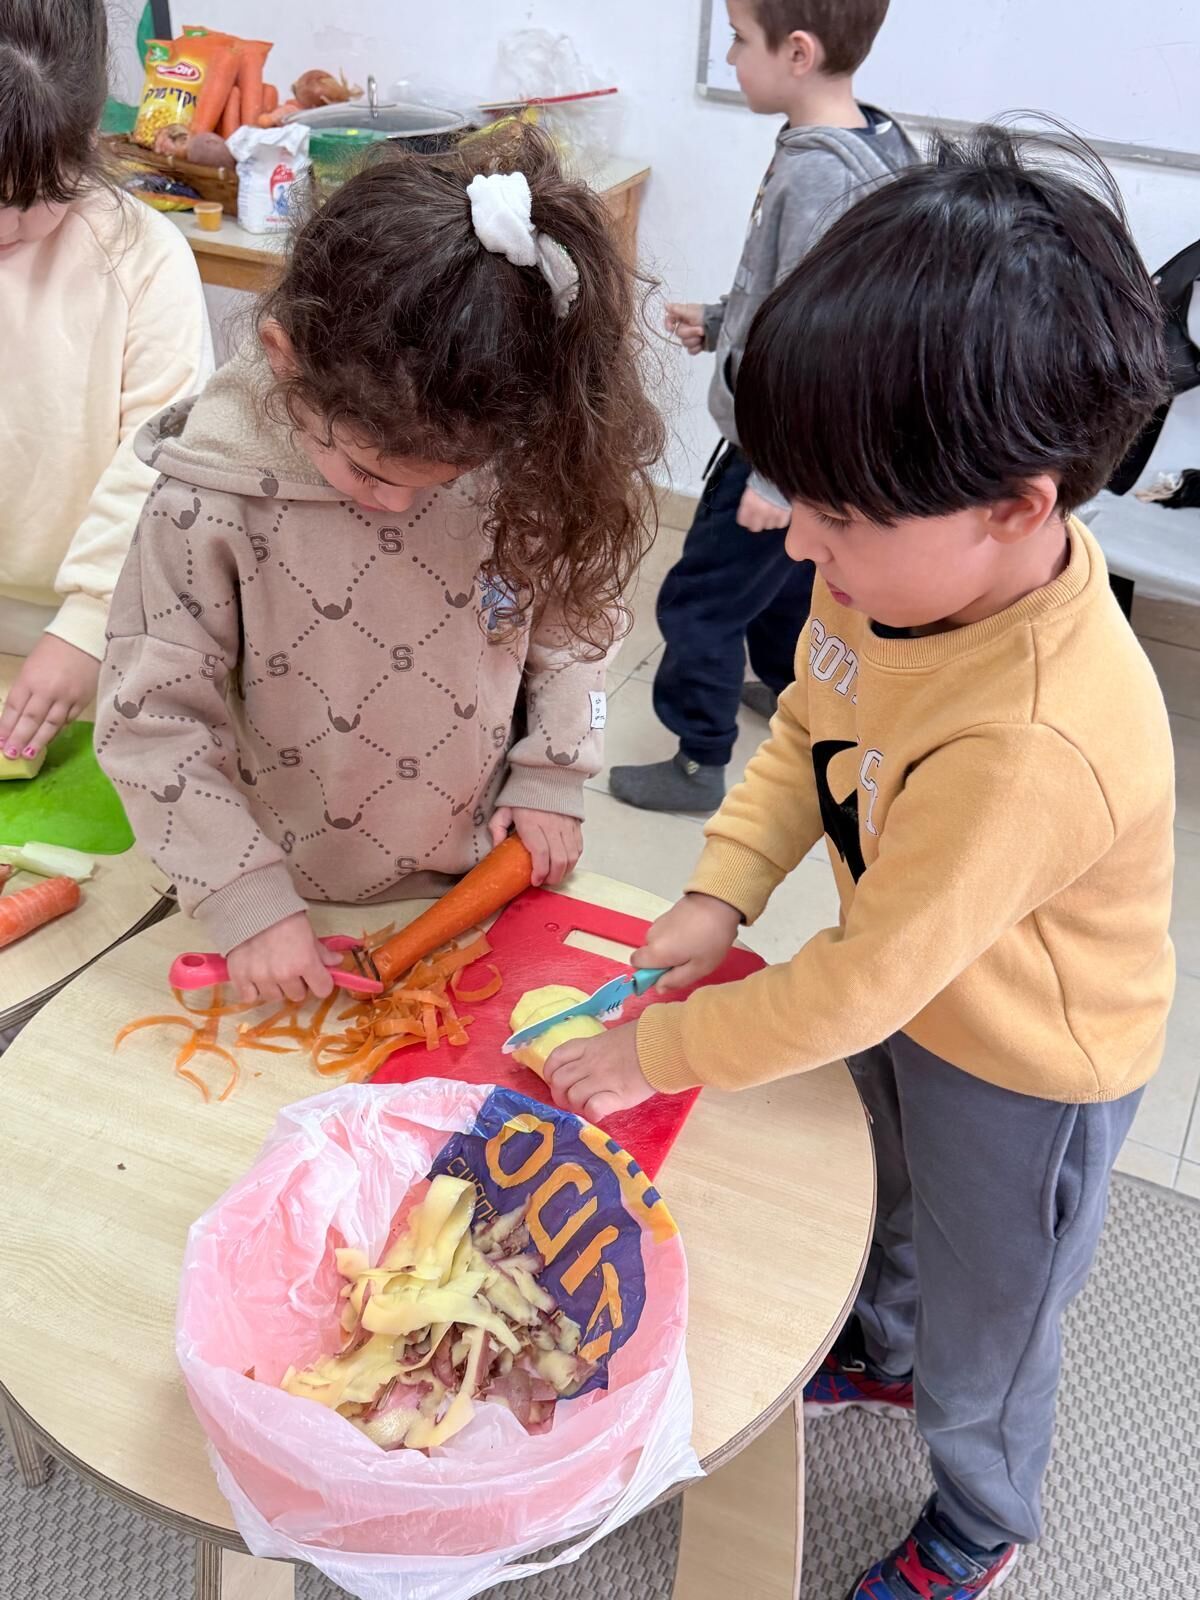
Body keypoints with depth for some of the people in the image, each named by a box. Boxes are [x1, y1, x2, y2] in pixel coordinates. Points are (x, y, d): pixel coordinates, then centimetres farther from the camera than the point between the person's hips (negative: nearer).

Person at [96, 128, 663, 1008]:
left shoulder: (513, 458, -17)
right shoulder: (212, 500, -23)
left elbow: (572, 613, 0)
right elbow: (153, 717, -16)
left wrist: (552, 777, -6)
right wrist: (248, 901, -18)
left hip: (488, 873, 2)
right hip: (308, 907, -1)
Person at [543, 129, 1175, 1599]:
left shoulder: (1033, 747, -43)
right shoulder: (903, 571, -20)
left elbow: (859, 982, -33)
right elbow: (807, 731, -2)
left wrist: (657, 1055, -22)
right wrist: (721, 892, -14)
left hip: (1021, 1067, -7)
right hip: (906, 990, 7)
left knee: (980, 1313, 21)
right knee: (889, 1205, 34)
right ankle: (880, 1352, 67)